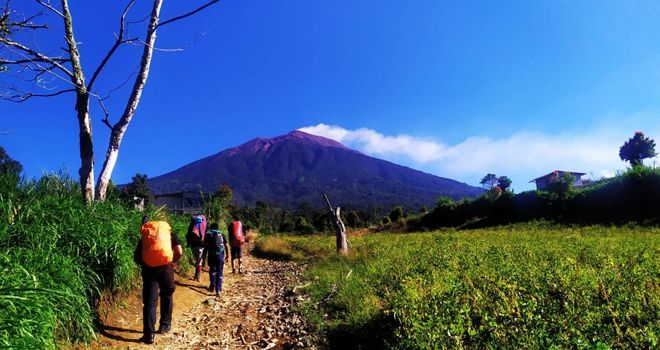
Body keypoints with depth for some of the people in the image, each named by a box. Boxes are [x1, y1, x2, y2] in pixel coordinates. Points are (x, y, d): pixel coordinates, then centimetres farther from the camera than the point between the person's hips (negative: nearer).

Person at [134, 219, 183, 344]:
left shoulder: (144, 236, 17)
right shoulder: (169, 232, 14)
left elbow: (136, 257, 9)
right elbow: (179, 252, 1)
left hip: (148, 269, 1)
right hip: (166, 267, 0)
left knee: (149, 301, 4)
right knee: (166, 296, 20)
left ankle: (149, 334, 0)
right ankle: (165, 325, 28)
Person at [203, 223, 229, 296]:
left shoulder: (208, 234, 5)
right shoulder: (222, 235, 9)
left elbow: (205, 248, 1)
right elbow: (225, 246, 6)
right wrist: (227, 256, 15)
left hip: (211, 255, 0)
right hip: (220, 255, 1)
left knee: (212, 270, 22)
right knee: (219, 273, 7)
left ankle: (213, 286, 12)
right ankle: (218, 289, 0)